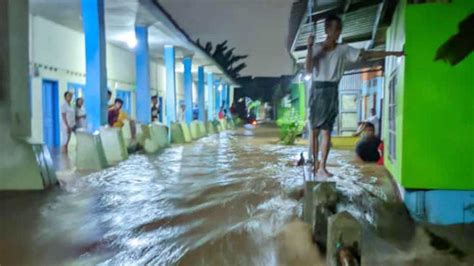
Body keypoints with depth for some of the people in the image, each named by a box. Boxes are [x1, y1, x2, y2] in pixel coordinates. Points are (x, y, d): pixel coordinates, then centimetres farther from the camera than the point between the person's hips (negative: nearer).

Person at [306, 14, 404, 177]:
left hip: (331, 92, 1)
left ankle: (322, 168, 1)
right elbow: (309, 70, -9)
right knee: (314, 130, 3)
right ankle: (315, 164, 14)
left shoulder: (344, 50, 5)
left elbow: (367, 55, 4)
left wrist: (393, 53, 1)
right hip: (317, 90, -1)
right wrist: (309, 48, -18)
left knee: (326, 131, -2)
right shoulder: (316, 48, 1)